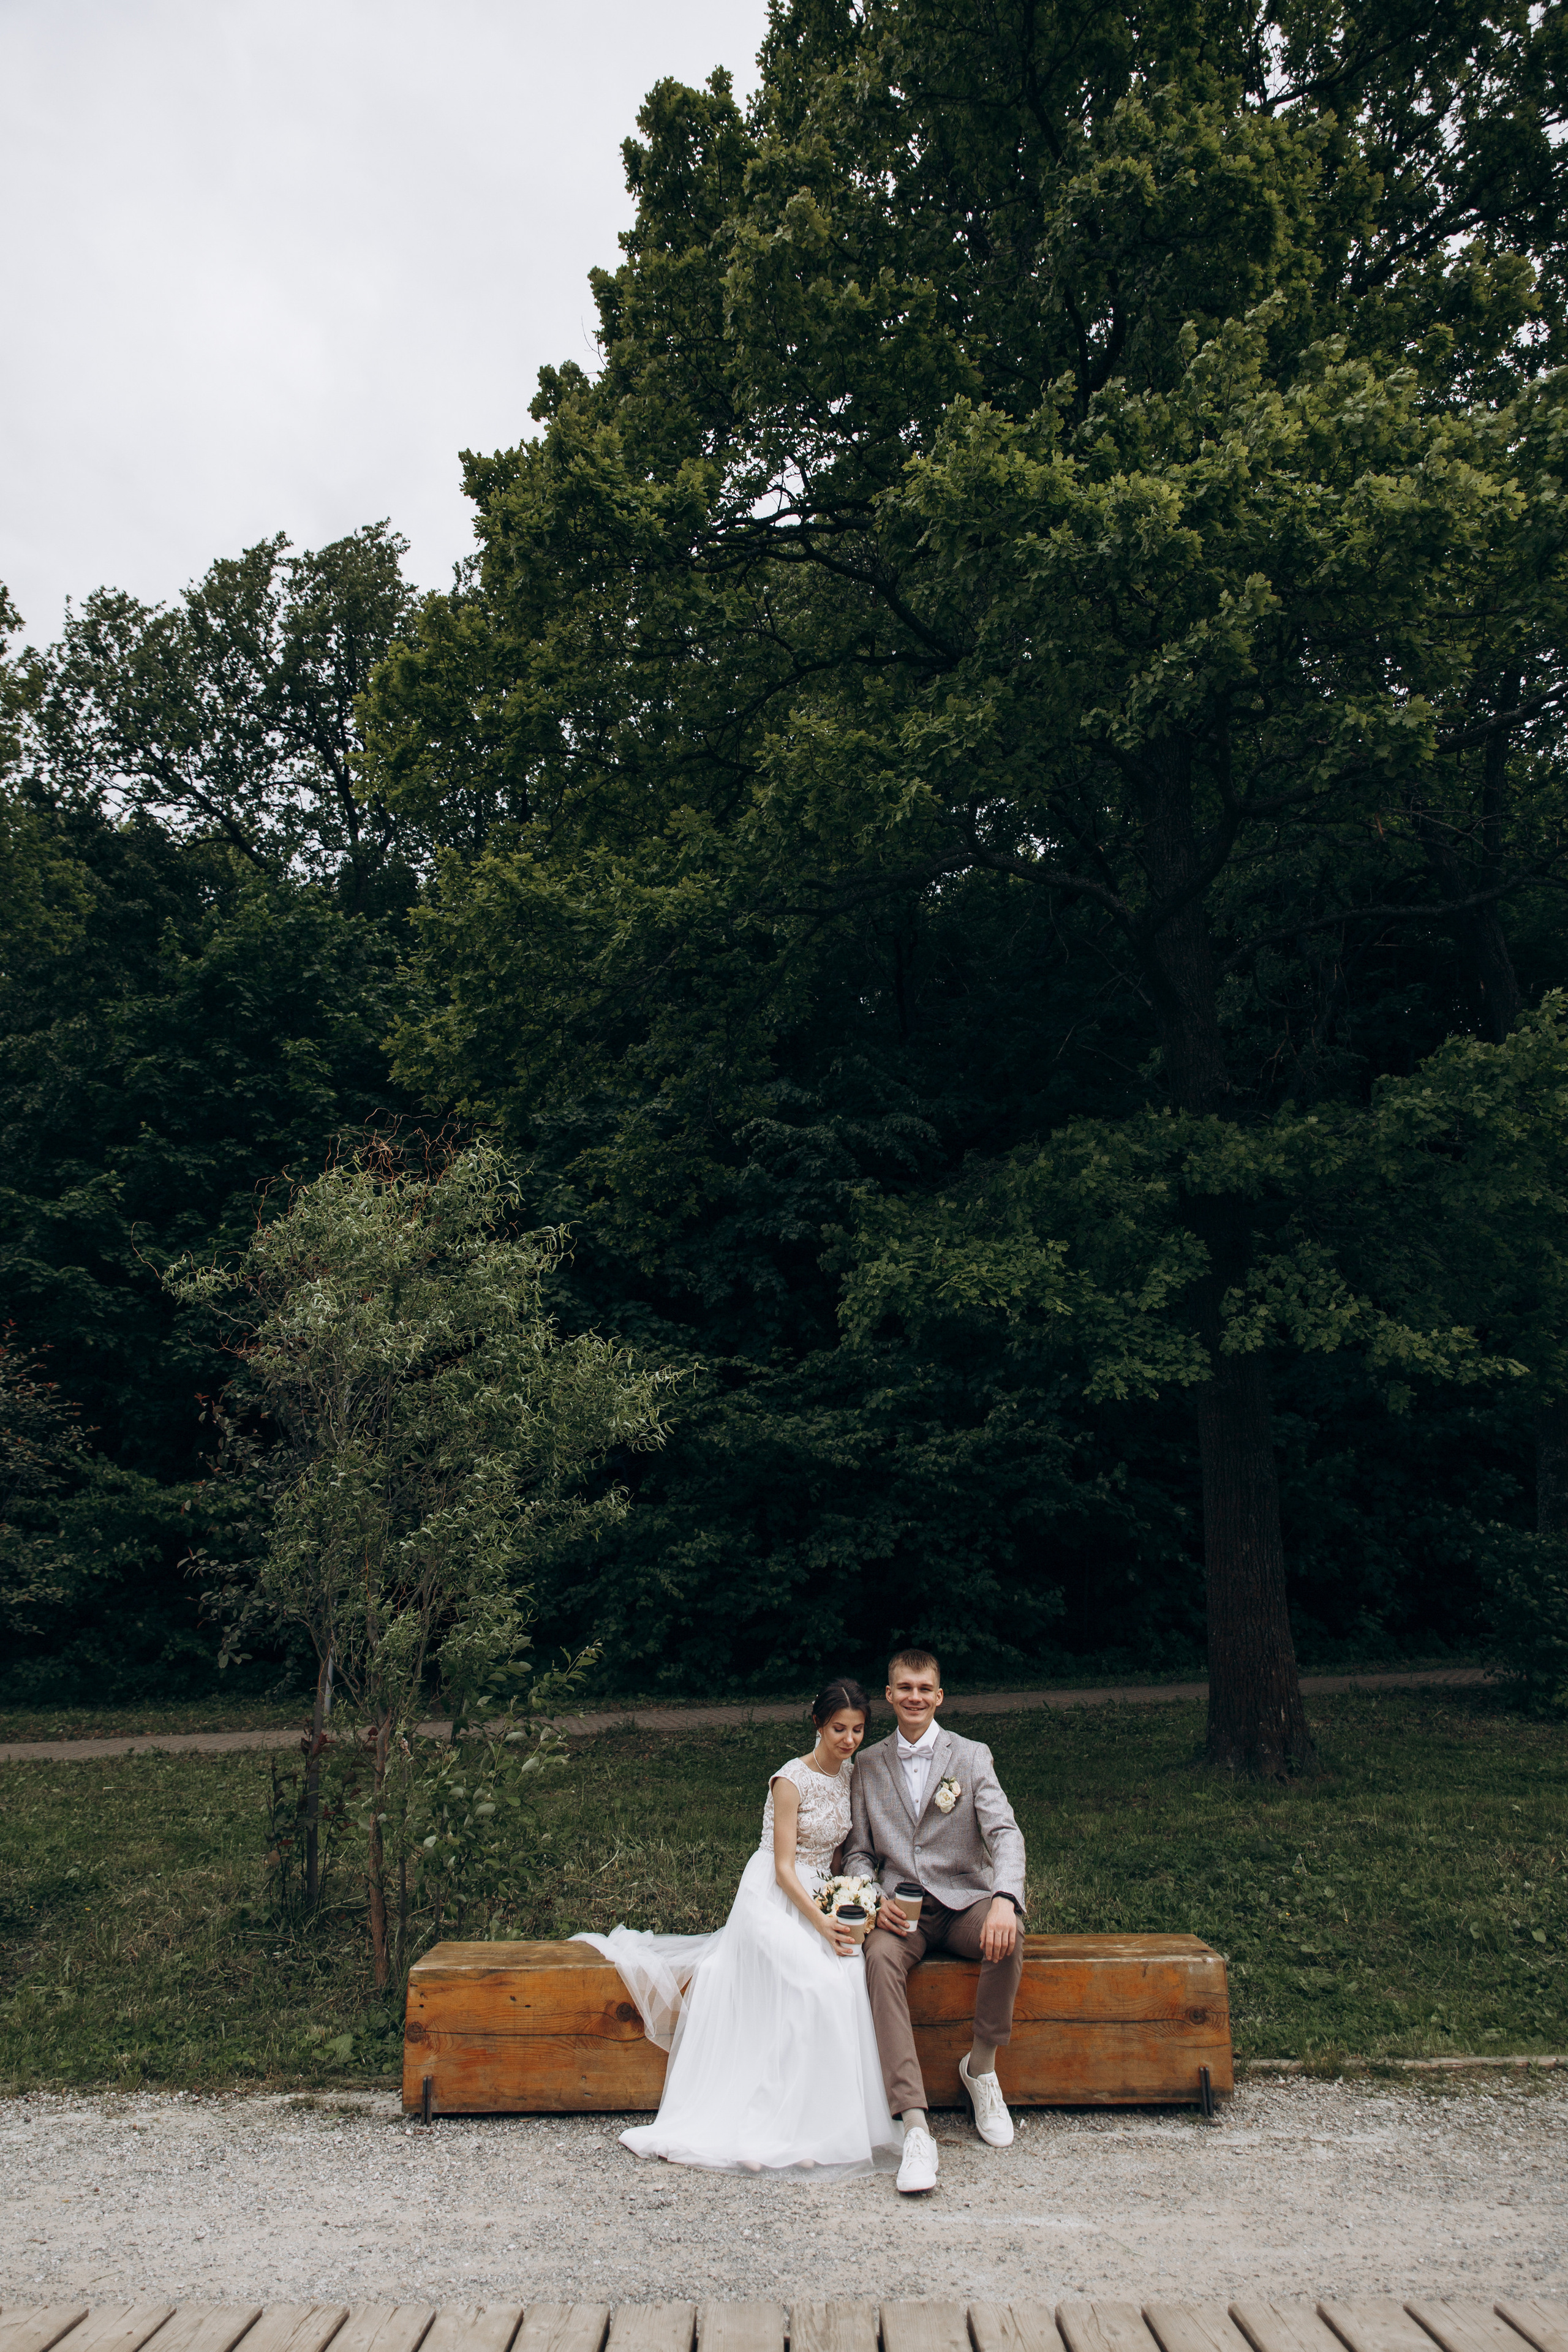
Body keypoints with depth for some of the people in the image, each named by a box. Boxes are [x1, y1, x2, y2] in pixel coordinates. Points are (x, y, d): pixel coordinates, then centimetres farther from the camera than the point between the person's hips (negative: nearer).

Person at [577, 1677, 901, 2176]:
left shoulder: (850, 1774, 7)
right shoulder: (791, 1780, -13)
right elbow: (783, 1867, -14)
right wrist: (821, 1924, -24)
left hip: (819, 1900, 6)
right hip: (773, 1902, -6)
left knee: (852, 1974, -22)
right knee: (821, 1983, -28)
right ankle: (787, 2124, -20)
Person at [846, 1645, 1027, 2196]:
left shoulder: (971, 1757, 1)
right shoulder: (868, 1766, 8)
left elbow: (1005, 1834, -11)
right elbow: (859, 1853, 11)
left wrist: (1004, 1900, -32)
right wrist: (876, 1901, -12)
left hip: (965, 1902, 0)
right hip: (902, 1909, 1)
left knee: (1007, 1943, -32)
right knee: (880, 1957, -32)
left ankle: (982, 2066, -5)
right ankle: (915, 2127, -34)